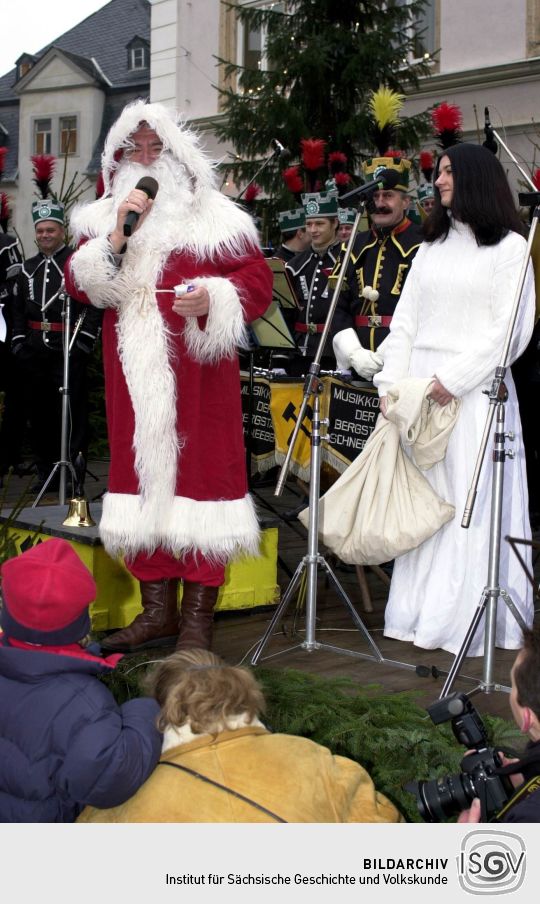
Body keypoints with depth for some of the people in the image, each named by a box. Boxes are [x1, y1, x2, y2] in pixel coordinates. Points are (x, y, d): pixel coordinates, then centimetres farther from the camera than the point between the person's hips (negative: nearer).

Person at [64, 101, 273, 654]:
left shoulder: (214, 217, 4)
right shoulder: (101, 219, 14)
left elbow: (257, 278, -1)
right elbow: (79, 284, 2)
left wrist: (213, 299, -19)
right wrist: (119, 236, -11)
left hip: (198, 371, -3)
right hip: (134, 375, 4)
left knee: (198, 466, -4)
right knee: (142, 471, 6)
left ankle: (198, 616, 4)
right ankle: (157, 611, 16)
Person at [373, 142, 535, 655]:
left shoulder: (509, 247, 1)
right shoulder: (431, 247, 19)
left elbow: (510, 330, -8)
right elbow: (404, 321, 14)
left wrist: (453, 379, -15)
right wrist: (391, 383, 2)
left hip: (473, 391, -5)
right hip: (419, 389, 5)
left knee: (470, 504, -5)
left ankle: (464, 620, 0)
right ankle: (422, 613, 9)